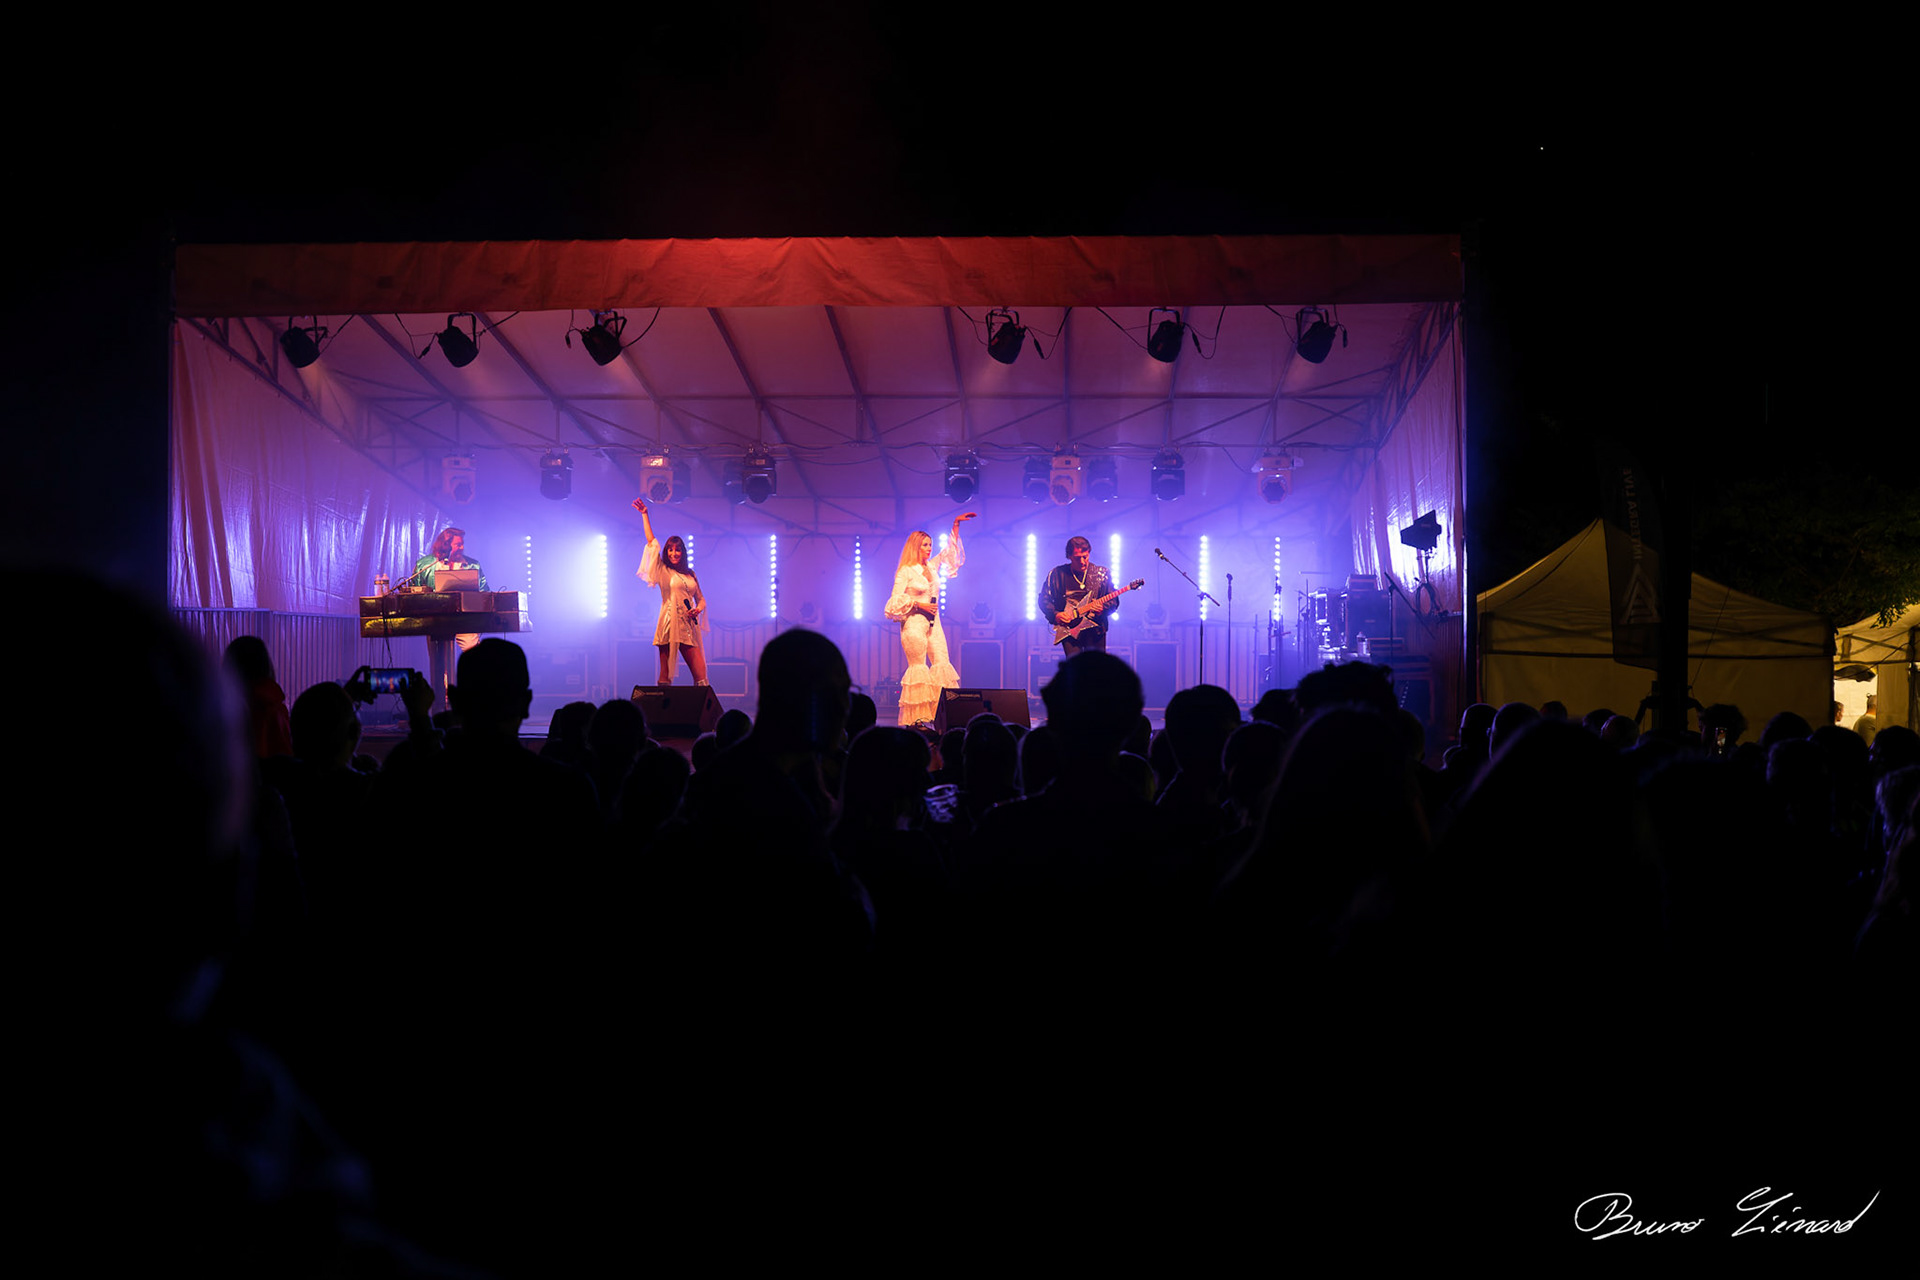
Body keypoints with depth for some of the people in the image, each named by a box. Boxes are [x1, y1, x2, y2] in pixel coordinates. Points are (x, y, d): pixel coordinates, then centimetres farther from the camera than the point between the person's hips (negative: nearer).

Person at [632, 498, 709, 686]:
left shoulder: (691, 575, 18)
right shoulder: (663, 572, 6)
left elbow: (700, 598, 23)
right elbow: (652, 543, 2)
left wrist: (698, 609, 0)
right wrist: (644, 515, 2)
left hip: (689, 627, 4)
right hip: (669, 626, -4)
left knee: (701, 676, -4)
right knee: (665, 677, -6)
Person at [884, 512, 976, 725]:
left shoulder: (932, 567, 14)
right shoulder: (905, 572, -5)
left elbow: (950, 551, 24)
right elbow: (895, 600, -9)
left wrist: (956, 525, 20)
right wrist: (920, 605, -13)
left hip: (933, 624, 7)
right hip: (914, 624, -7)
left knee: (942, 666, -3)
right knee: (918, 668, -7)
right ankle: (916, 718, -4)